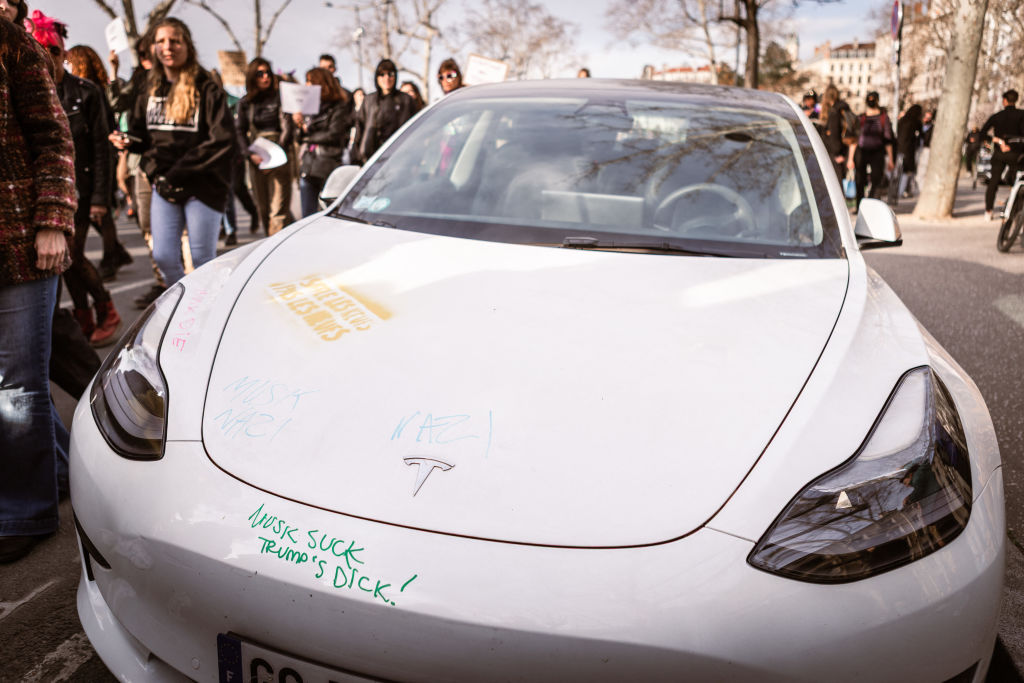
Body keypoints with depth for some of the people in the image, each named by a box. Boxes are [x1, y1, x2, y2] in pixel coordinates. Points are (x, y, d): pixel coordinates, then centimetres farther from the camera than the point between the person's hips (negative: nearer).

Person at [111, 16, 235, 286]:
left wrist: (179, 171, -16)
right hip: (163, 186, 5)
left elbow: (223, 140, -15)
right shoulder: (151, 92, 11)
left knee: (203, 259, 2)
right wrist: (127, 142, -6)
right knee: (163, 256, 3)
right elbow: (143, 136, 19)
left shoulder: (206, 89, -7)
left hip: (202, 186, -5)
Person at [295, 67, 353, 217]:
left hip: (328, 167, -6)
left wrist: (308, 131, -3)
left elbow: (334, 135, -13)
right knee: (307, 216, 6)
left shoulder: (339, 107, -3)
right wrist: (299, 124, -5)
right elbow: (301, 138, 15)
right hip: (308, 166, 6)